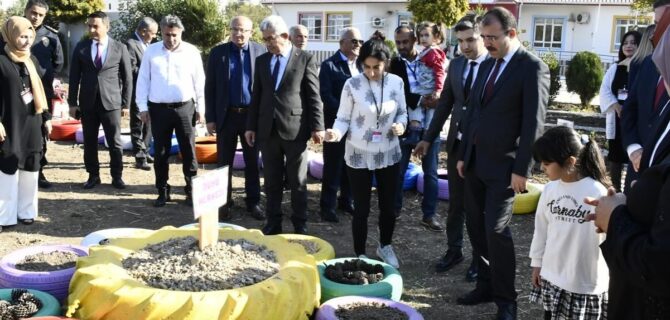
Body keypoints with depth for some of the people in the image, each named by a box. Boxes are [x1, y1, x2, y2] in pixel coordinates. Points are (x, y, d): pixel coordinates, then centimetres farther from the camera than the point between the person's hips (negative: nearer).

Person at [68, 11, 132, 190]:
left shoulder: (119, 48, 1)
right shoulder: (81, 47, 6)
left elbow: (127, 77, 3)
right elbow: (74, 76, 7)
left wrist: (126, 103, 0)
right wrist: (73, 102, 3)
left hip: (111, 102, -2)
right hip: (87, 102, 2)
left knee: (115, 142, 2)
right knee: (89, 142, 7)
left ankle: (116, 176, 13)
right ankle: (93, 175, 19)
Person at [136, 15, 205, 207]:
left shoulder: (191, 52, -1)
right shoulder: (151, 51, 2)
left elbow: (199, 81, 3)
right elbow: (143, 80, 4)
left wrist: (200, 108, 2)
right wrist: (143, 107, 0)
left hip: (185, 107, -1)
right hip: (158, 109, 1)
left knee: (188, 151, 4)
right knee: (160, 152, 8)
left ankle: (191, 190, 15)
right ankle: (163, 191, 20)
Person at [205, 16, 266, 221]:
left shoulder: (261, 51, 0)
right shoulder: (218, 52, 0)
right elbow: (210, 87, 2)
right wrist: (210, 118, -3)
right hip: (226, 115, 0)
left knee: (253, 162, 10)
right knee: (224, 162, 8)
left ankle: (253, 202, 21)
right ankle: (224, 202, 19)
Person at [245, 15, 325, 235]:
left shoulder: (305, 59, -2)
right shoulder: (261, 60, 10)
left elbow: (314, 96, -4)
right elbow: (256, 96, 13)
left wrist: (317, 126, -9)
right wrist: (251, 126, 9)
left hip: (295, 129, -4)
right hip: (268, 129, 4)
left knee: (298, 182, 7)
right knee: (272, 182, 11)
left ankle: (300, 225, 19)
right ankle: (273, 223, 23)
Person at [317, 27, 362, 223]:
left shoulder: (361, 65, 12)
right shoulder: (329, 65, -5)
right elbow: (325, 95, -13)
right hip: (337, 122, -5)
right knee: (333, 166, 1)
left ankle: (346, 201, 25)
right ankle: (328, 206, 10)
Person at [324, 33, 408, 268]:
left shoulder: (396, 82, -5)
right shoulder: (352, 84, -12)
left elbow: (402, 112, 7)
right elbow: (343, 119, -7)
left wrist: (401, 125, -14)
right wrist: (336, 133, -28)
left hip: (388, 154, 3)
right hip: (359, 156, -3)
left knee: (388, 206, 15)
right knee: (361, 208, 7)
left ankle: (385, 246, 40)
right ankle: (360, 254, 25)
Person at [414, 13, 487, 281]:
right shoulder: (456, 65, 6)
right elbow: (445, 103, 12)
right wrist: (429, 138, 11)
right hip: (457, 142, 5)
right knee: (456, 202, 14)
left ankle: (480, 257, 21)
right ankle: (454, 250, 28)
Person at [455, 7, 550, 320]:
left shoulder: (533, 67, -11)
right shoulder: (486, 65, 12)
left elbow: (533, 123, -15)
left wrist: (521, 169, -17)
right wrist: (463, 154, 14)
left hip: (503, 165, -7)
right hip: (475, 162, 7)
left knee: (496, 230, -6)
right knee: (476, 226, 11)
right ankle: (487, 285, 26)